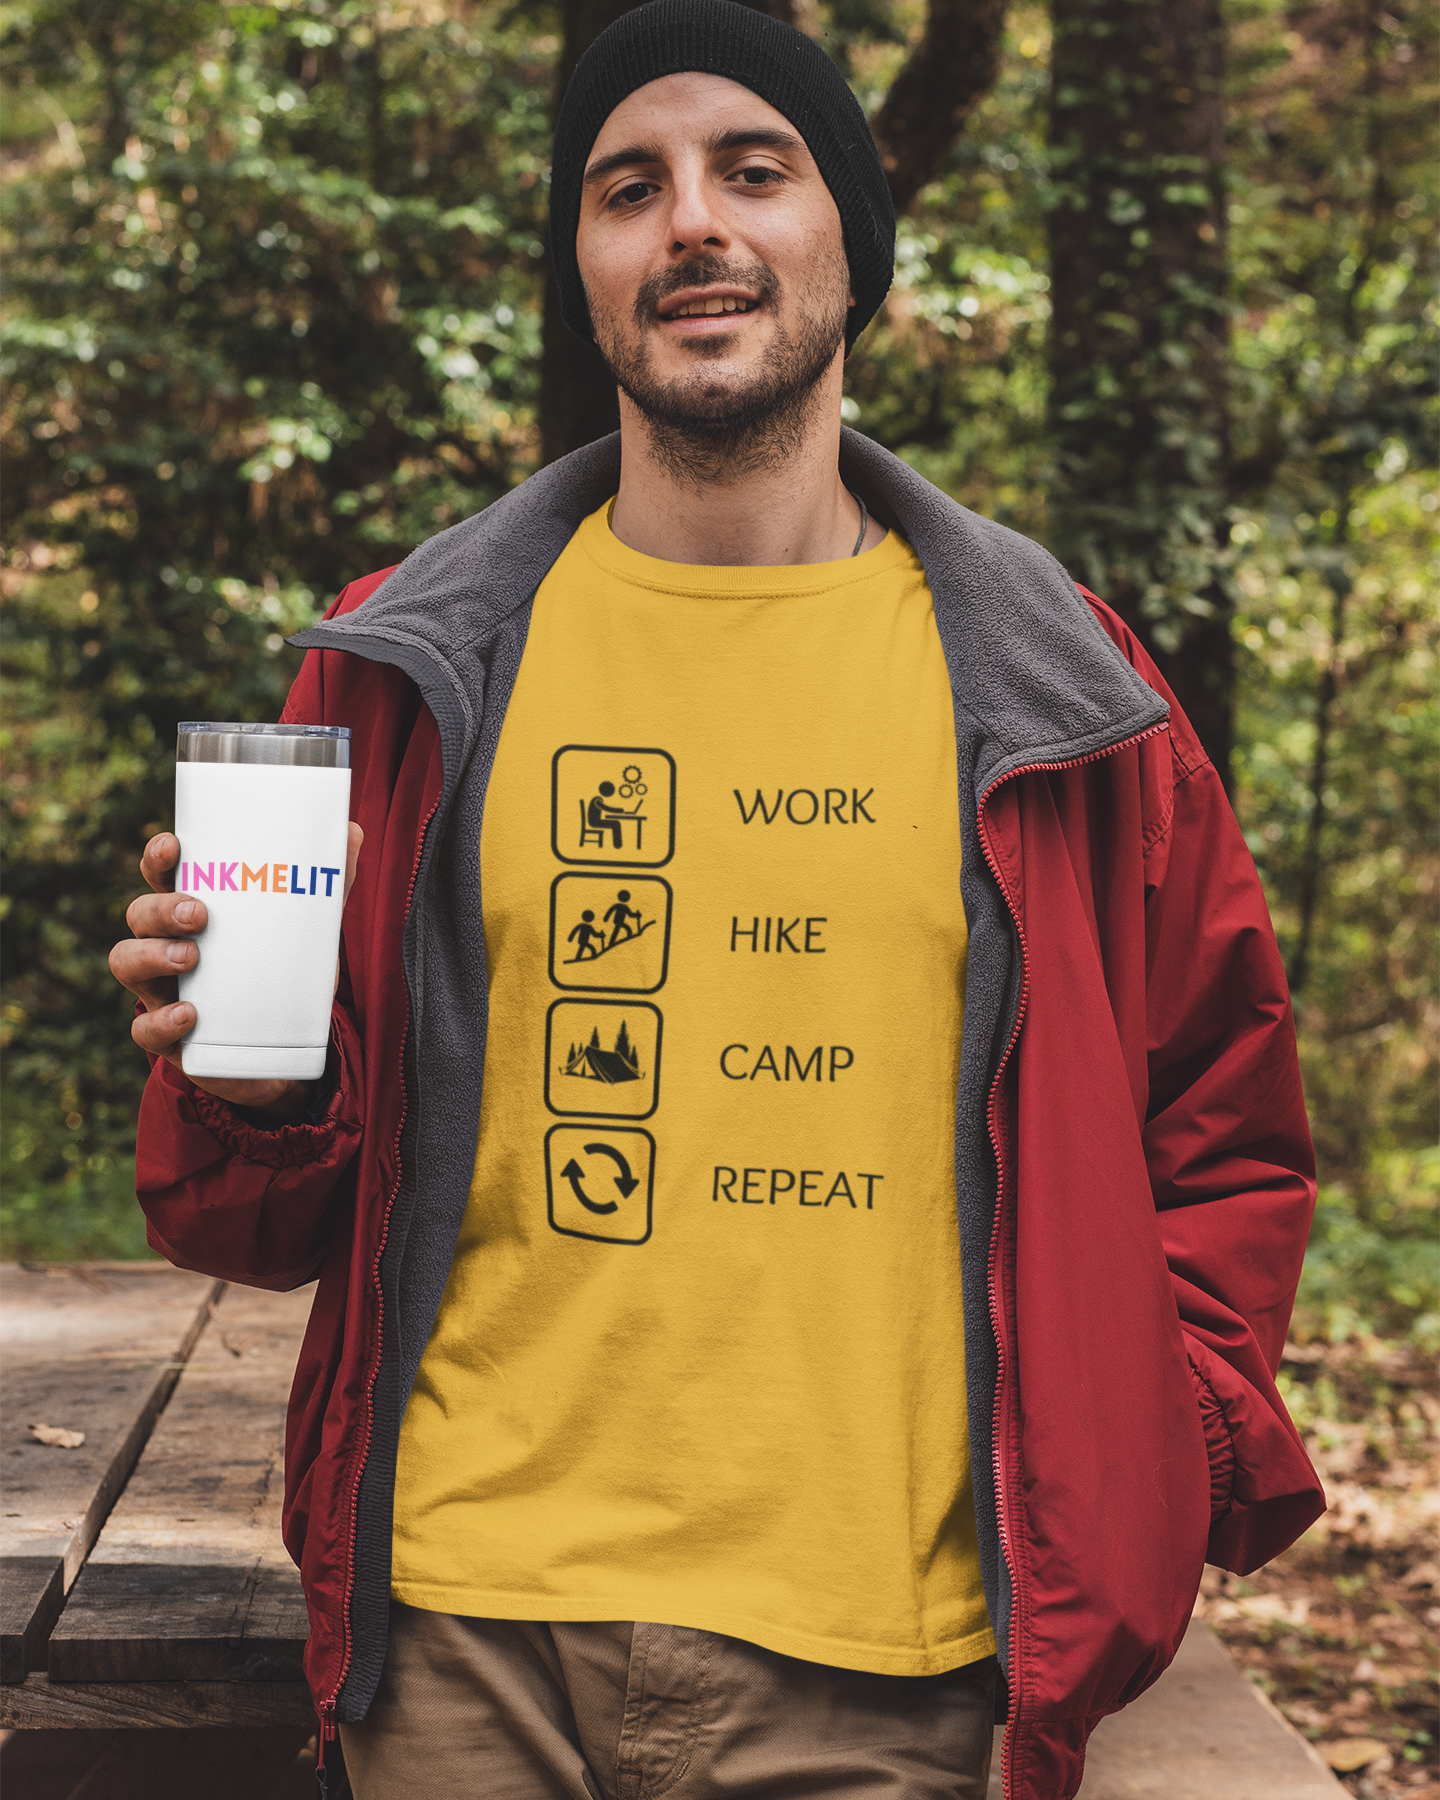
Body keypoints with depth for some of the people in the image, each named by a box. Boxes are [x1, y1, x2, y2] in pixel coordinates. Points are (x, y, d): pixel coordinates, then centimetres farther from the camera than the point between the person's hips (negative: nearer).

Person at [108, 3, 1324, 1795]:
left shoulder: (1054, 690, 2)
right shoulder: (413, 671, 4)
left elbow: (1221, 1141, 11)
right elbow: (281, 1217, 10)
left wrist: (1133, 1469, -2)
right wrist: (248, 1089, -12)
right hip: (464, 1628, 1)